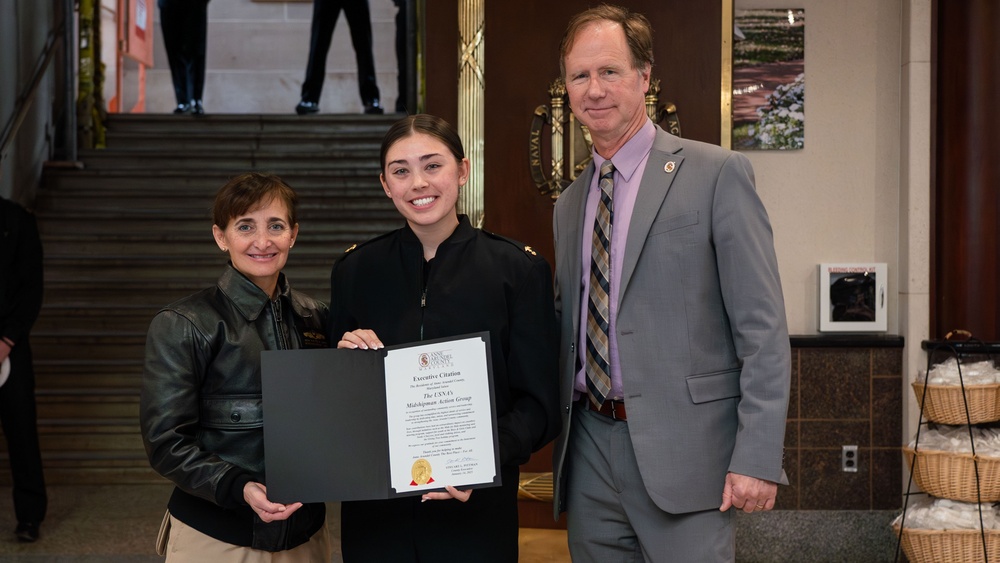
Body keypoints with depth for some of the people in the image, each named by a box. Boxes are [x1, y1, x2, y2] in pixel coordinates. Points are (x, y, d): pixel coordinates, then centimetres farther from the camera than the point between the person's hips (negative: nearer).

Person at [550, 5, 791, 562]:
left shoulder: (716, 173, -5)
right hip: (589, 447, 6)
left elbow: (763, 329, -9)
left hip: (681, 451, -5)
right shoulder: (569, 205, 15)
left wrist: (757, 457, -15)